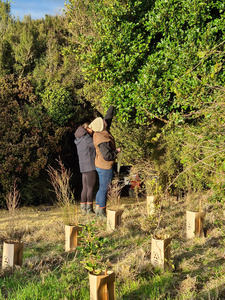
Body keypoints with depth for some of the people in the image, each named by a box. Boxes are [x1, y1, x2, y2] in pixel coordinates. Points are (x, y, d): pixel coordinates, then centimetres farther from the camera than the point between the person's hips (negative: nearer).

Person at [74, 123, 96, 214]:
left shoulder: (79, 141, 16)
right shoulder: (87, 139, -12)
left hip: (84, 167, 9)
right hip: (90, 166, -9)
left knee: (85, 188, 11)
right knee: (91, 188, -4)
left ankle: (83, 208, 14)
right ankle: (89, 209, -1)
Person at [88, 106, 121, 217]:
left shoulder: (99, 132, -1)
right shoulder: (103, 140, -28)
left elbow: (108, 117, 12)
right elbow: (107, 156, -29)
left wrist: (112, 107, 15)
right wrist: (117, 151, -14)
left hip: (100, 166, 9)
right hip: (105, 167, -9)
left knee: (102, 188, 18)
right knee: (104, 188, 2)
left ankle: (98, 208, 28)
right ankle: (101, 211, 12)